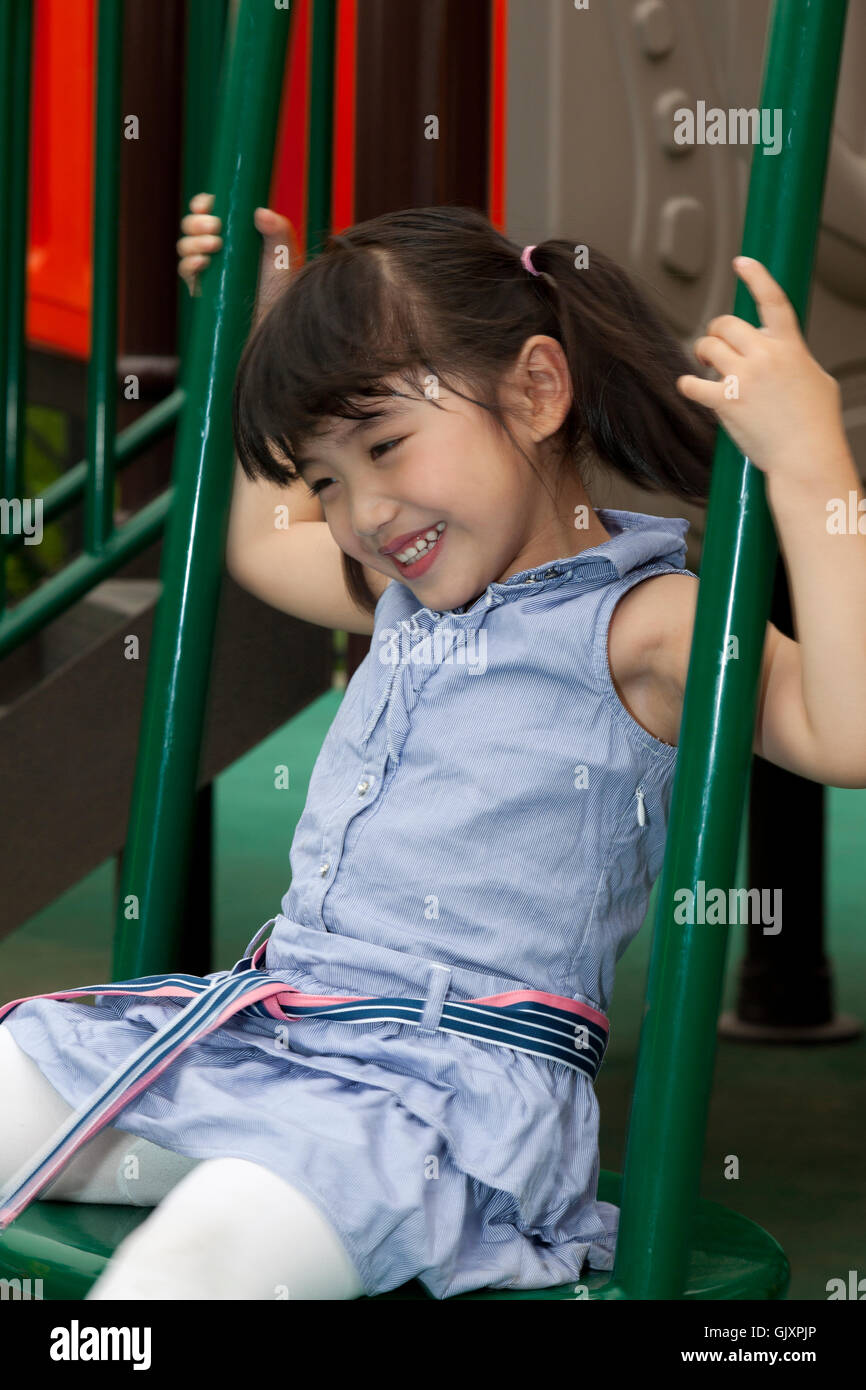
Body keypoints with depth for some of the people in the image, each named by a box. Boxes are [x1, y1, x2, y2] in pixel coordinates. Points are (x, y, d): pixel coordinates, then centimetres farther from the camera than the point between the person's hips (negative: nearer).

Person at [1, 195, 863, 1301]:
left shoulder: (640, 626, -8)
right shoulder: (410, 590, 18)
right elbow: (258, 542, 40)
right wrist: (264, 317, 37)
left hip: (459, 1077, -9)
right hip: (262, 1015, 9)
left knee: (190, 1264, -34)